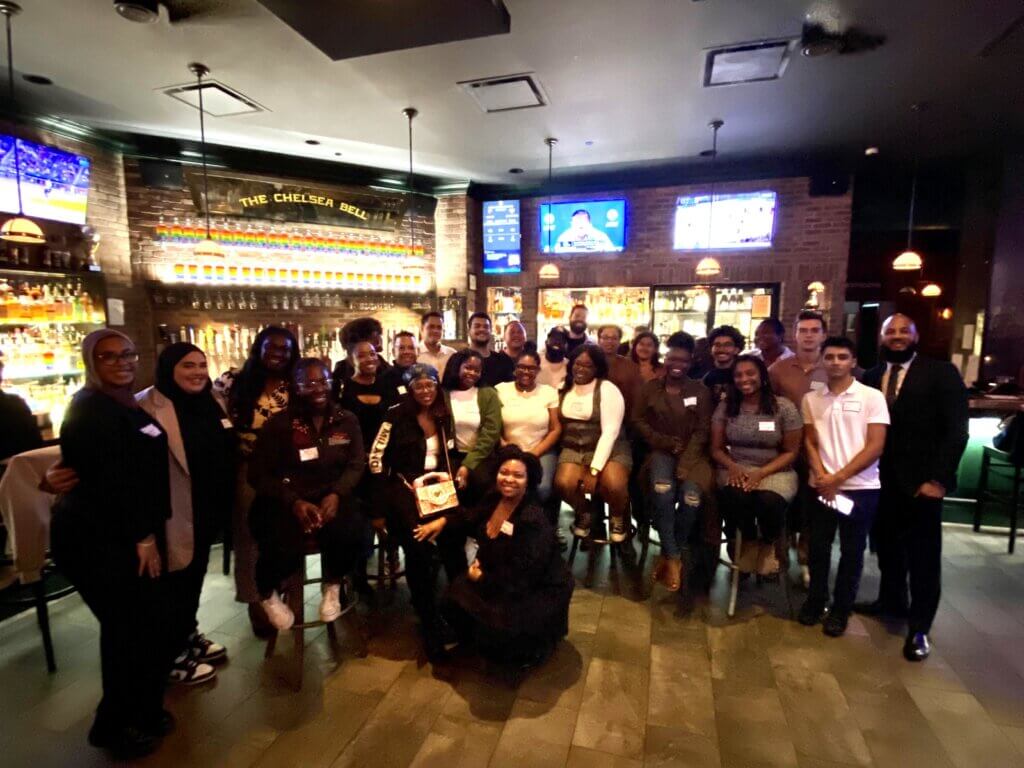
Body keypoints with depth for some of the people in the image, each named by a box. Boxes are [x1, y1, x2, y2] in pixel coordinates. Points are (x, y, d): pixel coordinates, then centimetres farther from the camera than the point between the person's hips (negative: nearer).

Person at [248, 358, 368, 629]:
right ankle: (267, 594, 13)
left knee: (352, 534, -29)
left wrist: (335, 495, -16)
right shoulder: (279, 424, -1)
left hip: (331, 495, 2)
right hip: (285, 500, -1)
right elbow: (259, 473, -3)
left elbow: (356, 464, 4)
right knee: (283, 553, -28)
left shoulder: (347, 420, 6)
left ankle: (332, 586, 7)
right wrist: (294, 502, -17)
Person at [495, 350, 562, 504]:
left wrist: (533, 454, -8)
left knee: (542, 488, -28)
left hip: (541, 452, 0)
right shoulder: (500, 390, 4)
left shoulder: (549, 392, 4)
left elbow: (556, 430, 2)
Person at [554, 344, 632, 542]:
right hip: (573, 449, 3)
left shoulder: (608, 390, -9)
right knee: (563, 483, -26)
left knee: (615, 486, -31)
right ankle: (583, 513, 10)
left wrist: (594, 470, -21)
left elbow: (610, 432, -16)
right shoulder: (564, 388, 7)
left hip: (609, 449, -3)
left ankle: (618, 517, 8)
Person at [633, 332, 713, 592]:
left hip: (691, 453, 1)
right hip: (660, 451, 0)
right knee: (662, 490, -33)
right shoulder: (650, 388, 11)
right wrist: (666, 442, -7)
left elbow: (702, 431, 2)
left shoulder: (701, 391, 9)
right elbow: (638, 422, 7)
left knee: (692, 495, -29)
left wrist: (685, 463, -13)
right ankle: (673, 557, -18)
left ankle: (670, 554, -6)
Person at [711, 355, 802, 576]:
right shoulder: (725, 407, 4)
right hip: (736, 469, 1)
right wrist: (732, 467, -15)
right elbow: (716, 448, 6)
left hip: (775, 471, -1)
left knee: (769, 501, -34)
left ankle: (768, 546, 3)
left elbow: (791, 452, -2)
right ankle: (748, 543, 0)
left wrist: (761, 473, -16)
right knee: (734, 497, -33)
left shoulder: (784, 407, -3)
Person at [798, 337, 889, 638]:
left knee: (852, 551, 9)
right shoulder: (811, 399, 5)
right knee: (818, 547, 10)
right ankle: (815, 601, 28)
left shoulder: (872, 397, -4)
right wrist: (823, 478, -9)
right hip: (822, 486, 2)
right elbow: (810, 443, 6)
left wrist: (838, 477, -13)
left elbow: (875, 446, -9)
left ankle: (841, 609, 24)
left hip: (861, 487, -2)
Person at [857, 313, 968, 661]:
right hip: (882, 478, 4)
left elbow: (956, 430, -9)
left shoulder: (941, 373, -5)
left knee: (923, 553, 6)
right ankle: (891, 599, 37)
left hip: (921, 479, -3)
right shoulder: (871, 377, 5)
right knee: (887, 542, 16)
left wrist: (938, 478, -14)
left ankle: (918, 628, 19)